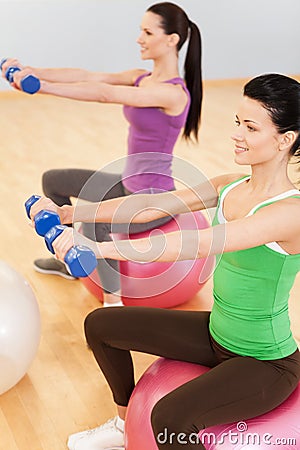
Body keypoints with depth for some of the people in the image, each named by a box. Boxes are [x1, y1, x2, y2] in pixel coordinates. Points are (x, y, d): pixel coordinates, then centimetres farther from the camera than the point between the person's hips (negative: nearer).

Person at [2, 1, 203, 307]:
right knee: (53, 180, 22)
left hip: (154, 197, -10)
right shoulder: (142, 78, 5)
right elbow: (87, 76, -4)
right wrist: (33, 72, -15)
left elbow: (104, 93, -31)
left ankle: (114, 304, -24)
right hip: (128, 184, 10)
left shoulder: (173, 92, -21)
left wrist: (42, 86, -35)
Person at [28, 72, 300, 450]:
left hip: (266, 362, -8)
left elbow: (199, 244, -38)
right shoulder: (230, 186, -2)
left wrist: (99, 248, -44)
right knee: (100, 324, 13)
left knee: (169, 418, -33)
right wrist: (66, 213, -9)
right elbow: (151, 206, -5)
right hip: (215, 334, 8)